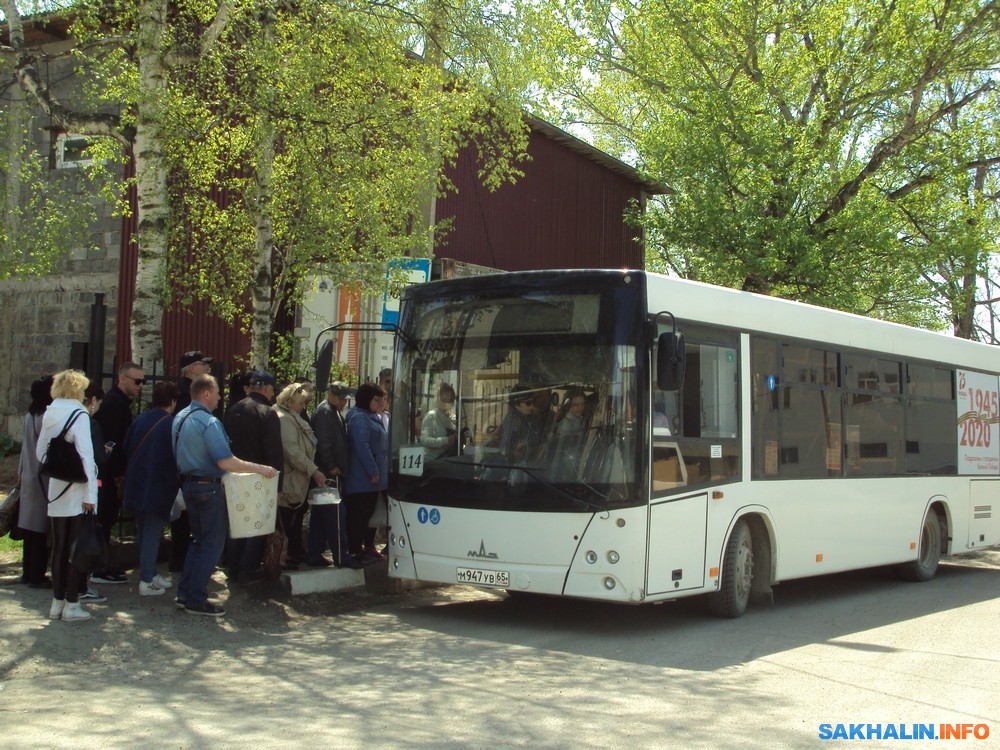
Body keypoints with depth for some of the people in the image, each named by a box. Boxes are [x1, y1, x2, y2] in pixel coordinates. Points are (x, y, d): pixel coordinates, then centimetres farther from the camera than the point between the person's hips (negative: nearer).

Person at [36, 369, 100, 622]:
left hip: (56, 490, 6)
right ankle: (72, 605, 5)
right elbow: (86, 455, -18)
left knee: (59, 547, 13)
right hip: (77, 492, -6)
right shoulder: (78, 415, -13)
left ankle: (58, 602, 19)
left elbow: (40, 453, 14)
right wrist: (90, 494, -17)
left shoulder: (49, 415, 8)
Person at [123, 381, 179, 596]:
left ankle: (149, 574, 27)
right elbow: (175, 457, -9)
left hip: (136, 486, 6)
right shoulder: (171, 424, -12)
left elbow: (126, 449, 9)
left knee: (143, 532, 16)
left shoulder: (139, 420, 4)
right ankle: (147, 581, -1)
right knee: (152, 534, -2)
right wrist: (174, 484, 5)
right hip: (158, 488, -6)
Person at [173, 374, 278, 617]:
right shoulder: (208, 422, -20)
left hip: (188, 484, 9)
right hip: (208, 487, -9)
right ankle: (196, 600, 2)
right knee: (212, 544, 0)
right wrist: (260, 468, -21)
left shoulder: (179, 417, 9)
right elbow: (225, 461, -26)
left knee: (198, 540, 19)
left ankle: (185, 593, 21)